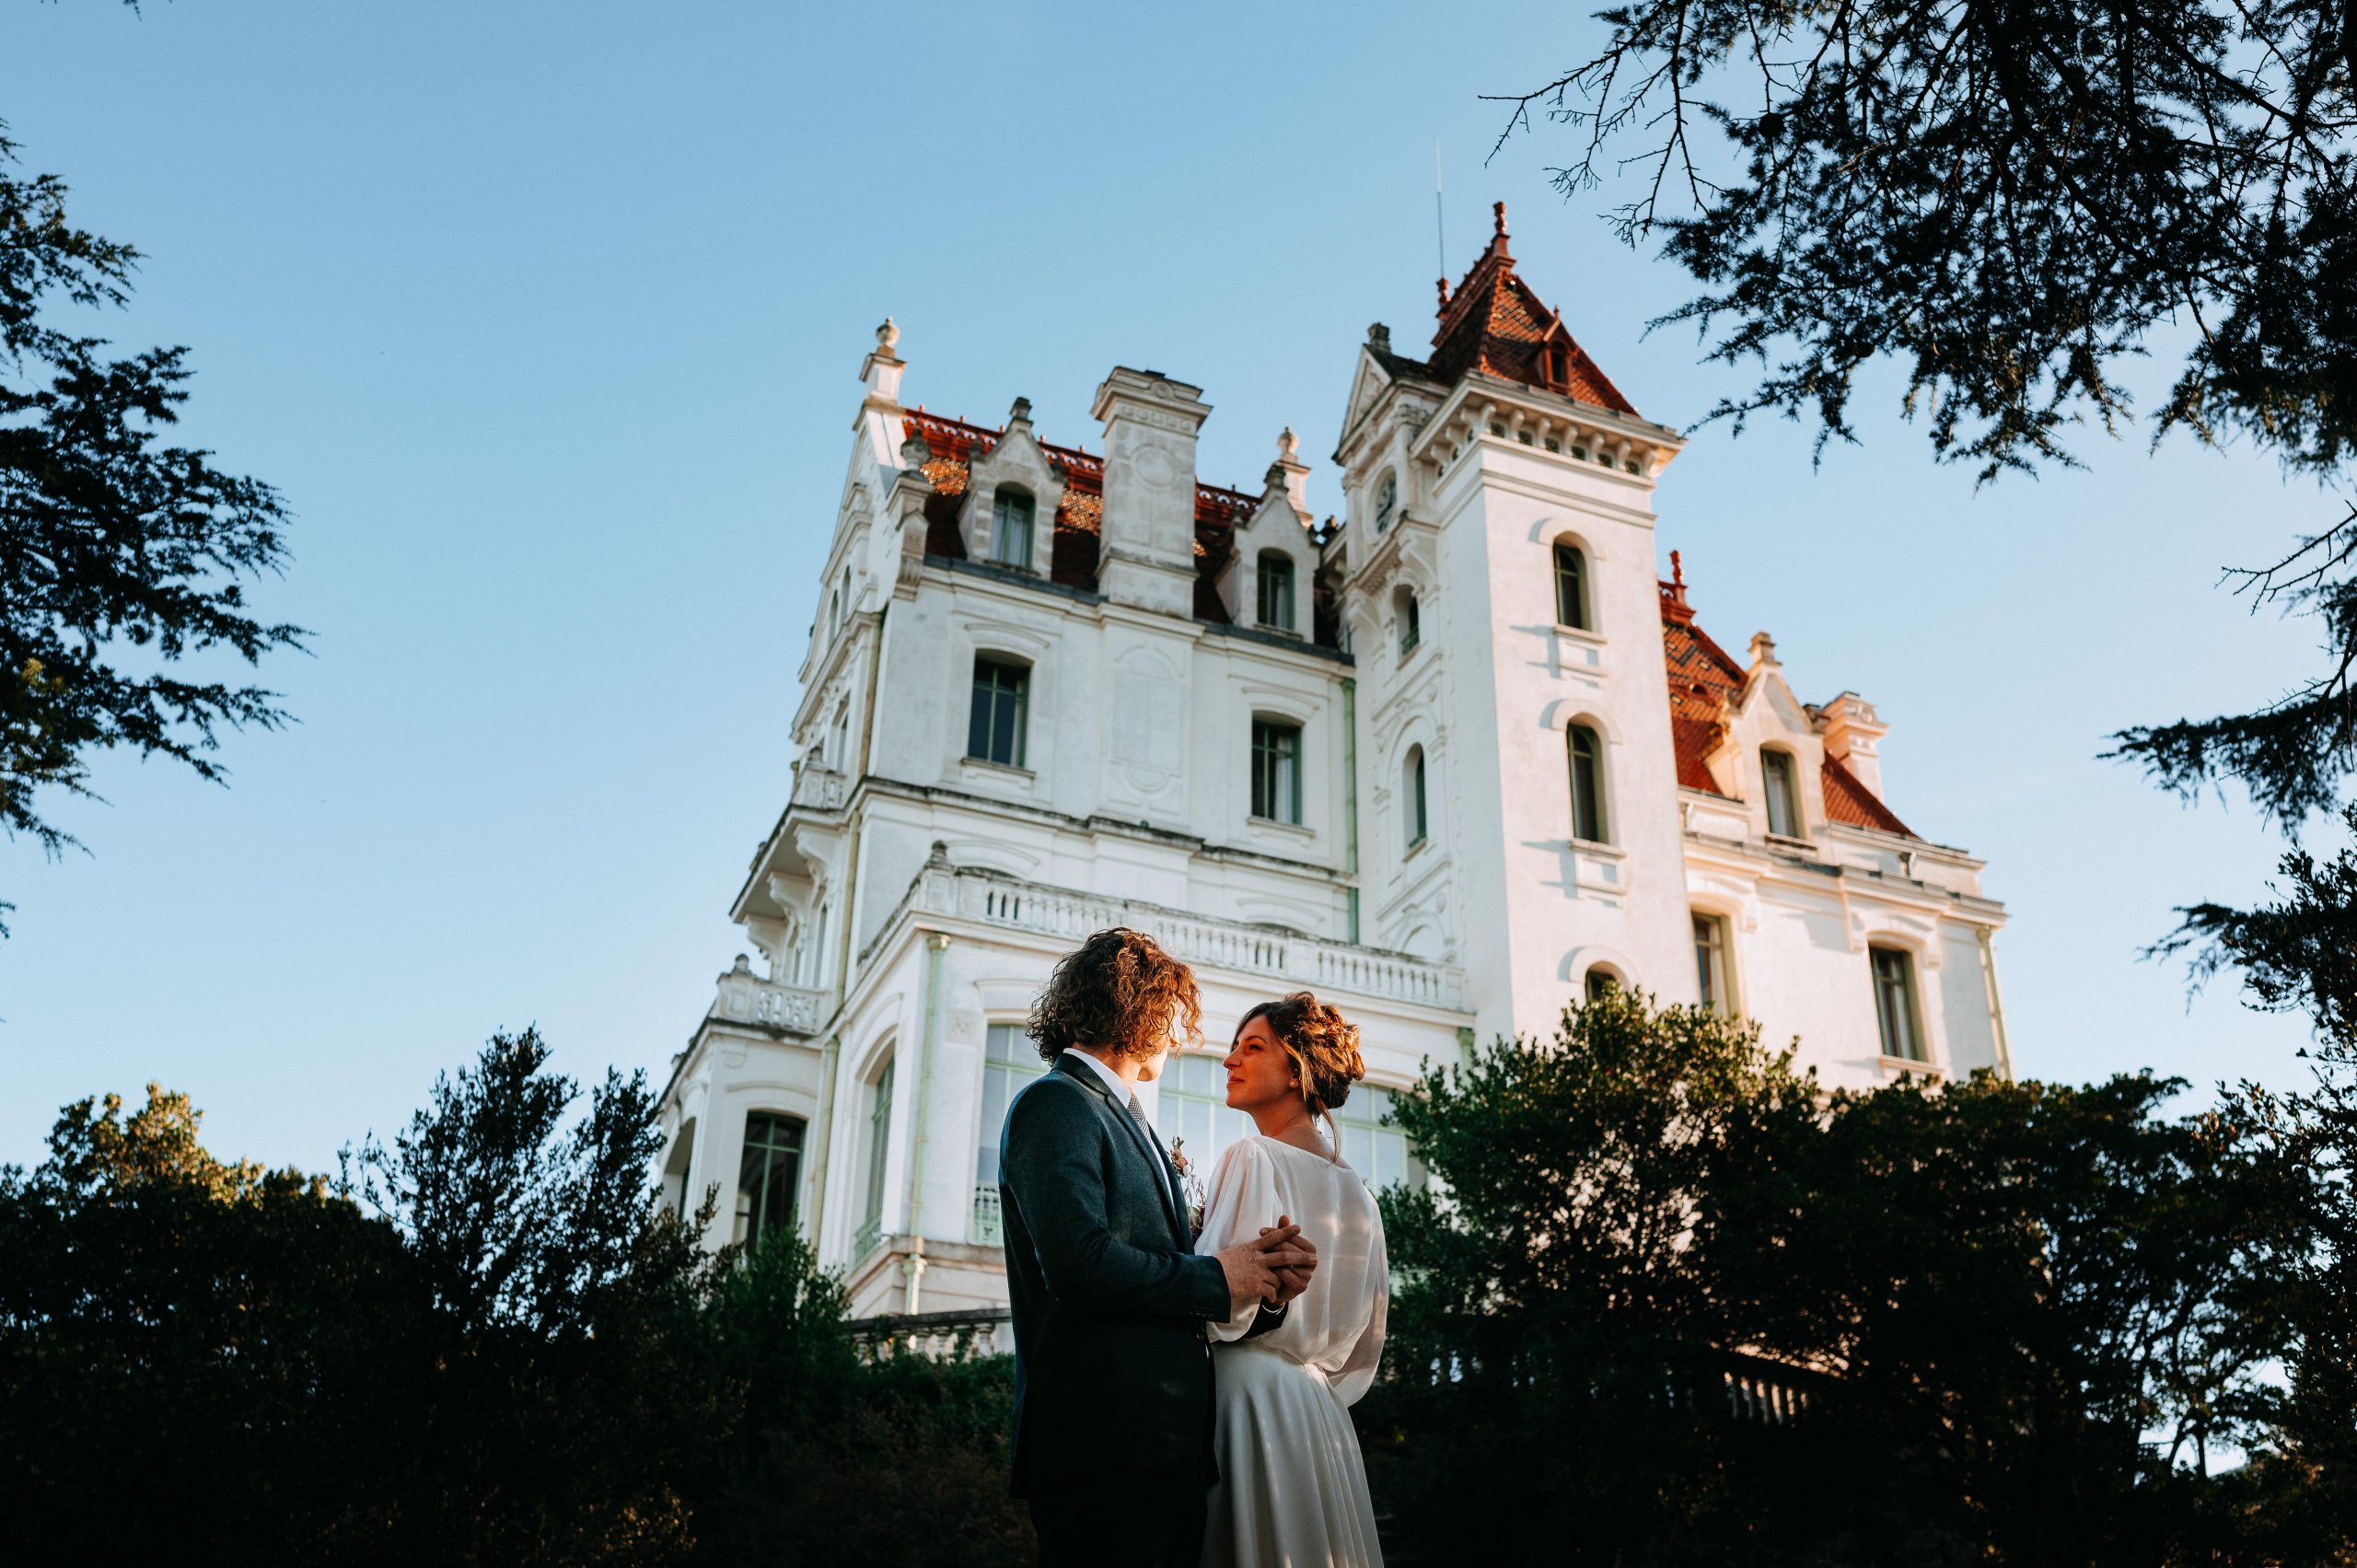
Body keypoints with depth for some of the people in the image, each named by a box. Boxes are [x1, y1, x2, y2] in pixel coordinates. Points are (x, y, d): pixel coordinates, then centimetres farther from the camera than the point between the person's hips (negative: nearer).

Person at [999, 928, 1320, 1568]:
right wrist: (1217, 1276, -8)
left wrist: (1262, 1278, -1)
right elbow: (1081, 1263, -20)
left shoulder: (1127, 1119, 25)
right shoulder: (1055, 1103, -6)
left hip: (1167, 1444, 9)